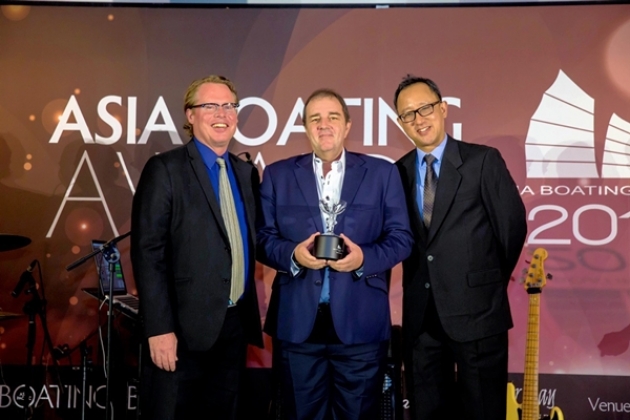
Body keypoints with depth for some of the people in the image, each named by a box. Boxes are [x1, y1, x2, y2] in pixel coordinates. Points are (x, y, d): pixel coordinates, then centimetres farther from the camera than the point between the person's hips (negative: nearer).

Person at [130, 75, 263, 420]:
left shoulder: (247, 172, 11)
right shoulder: (165, 169, -8)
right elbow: (148, 253, -13)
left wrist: (251, 310, 9)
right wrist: (159, 328, -18)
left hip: (236, 324, 6)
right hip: (185, 327, -6)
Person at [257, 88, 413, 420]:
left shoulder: (382, 173, 5)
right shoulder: (277, 175, 8)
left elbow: (401, 238, 2)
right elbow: (263, 237, 4)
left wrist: (364, 258, -16)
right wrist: (292, 255, -16)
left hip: (361, 323, 0)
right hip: (297, 323, 1)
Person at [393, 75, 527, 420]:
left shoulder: (483, 161, -6)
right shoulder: (398, 172, 6)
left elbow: (513, 224, -3)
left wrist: (491, 284, 5)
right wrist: (422, 286, 5)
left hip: (477, 312, -3)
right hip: (420, 317, 4)